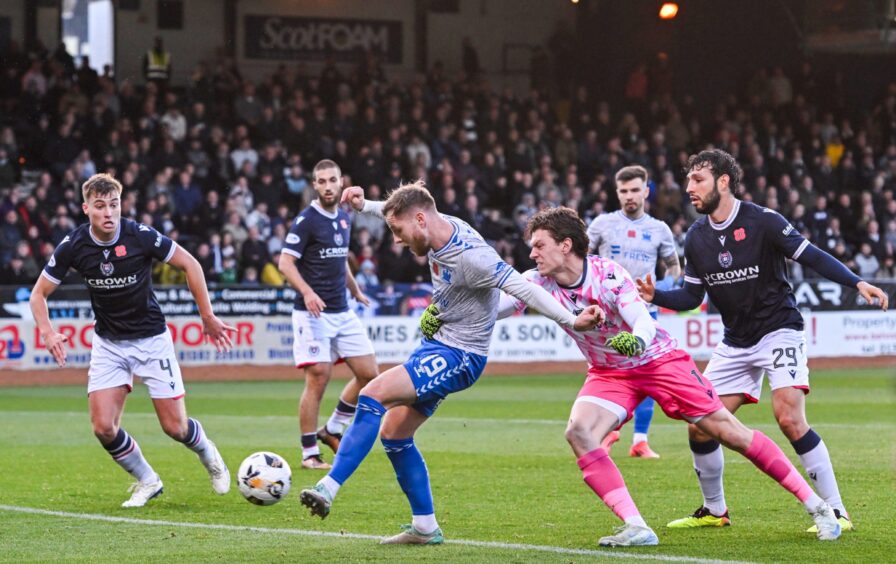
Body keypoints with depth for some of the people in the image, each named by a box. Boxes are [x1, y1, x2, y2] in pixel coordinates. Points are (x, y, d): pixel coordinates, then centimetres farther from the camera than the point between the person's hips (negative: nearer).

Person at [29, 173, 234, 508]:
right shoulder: (74, 246, -14)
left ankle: (208, 453, 33)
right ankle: (147, 482, 14)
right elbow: (39, 294, -3)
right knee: (103, 427, -12)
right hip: (108, 344, 2)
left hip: (152, 339, -2)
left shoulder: (140, 236, -20)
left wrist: (208, 317, -7)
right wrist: (47, 332, -21)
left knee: (174, 427, -3)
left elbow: (189, 264, -7)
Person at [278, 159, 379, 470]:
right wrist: (307, 292, -27)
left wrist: (356, 291, 29)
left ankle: (332, 429, 19)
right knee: (318, 380, -9)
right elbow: (285, 262, -14)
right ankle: (310, 454, 0)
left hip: (342, 312, 7)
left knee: (368, 373, 3)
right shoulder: (306, 220, -10)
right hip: (313, 313, -7)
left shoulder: (344, 218, 12)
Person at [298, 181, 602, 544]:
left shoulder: (469, 256, -27)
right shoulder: (440, 227, 0)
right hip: (435, 346, 10)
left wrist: (571, 322, -33)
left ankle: (328, 489, -22)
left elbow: (523, 288, -29)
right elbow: (399, 212, 23)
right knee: (393, 433, 10)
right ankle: (425, 528, 18)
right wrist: (363, 206, 23)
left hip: (458, 357, -10)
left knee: (373, 395, -22)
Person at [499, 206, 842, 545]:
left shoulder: (608, 274, -24)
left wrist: (637, 341, -52)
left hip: (659, 360, -4)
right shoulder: (540, 282, -12)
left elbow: (645, 322, -32)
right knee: (578, 432, -24)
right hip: (609, 373, 4)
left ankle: (816, 506, 3)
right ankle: (635, 528, -24)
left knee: (729, 431, -7)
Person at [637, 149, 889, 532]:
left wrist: (857, 283, -24)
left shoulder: (762, 221, -14)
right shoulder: (696, 238, 3)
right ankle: (714, 511, 21)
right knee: (698, 426, 0)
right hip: (735, 343, 6)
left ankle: (836, 512, -14)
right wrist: (655, 296, -8)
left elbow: (811, 256, -13)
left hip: (779, 331, -6)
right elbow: (691, 296, 10)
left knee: (789, 418, -23)